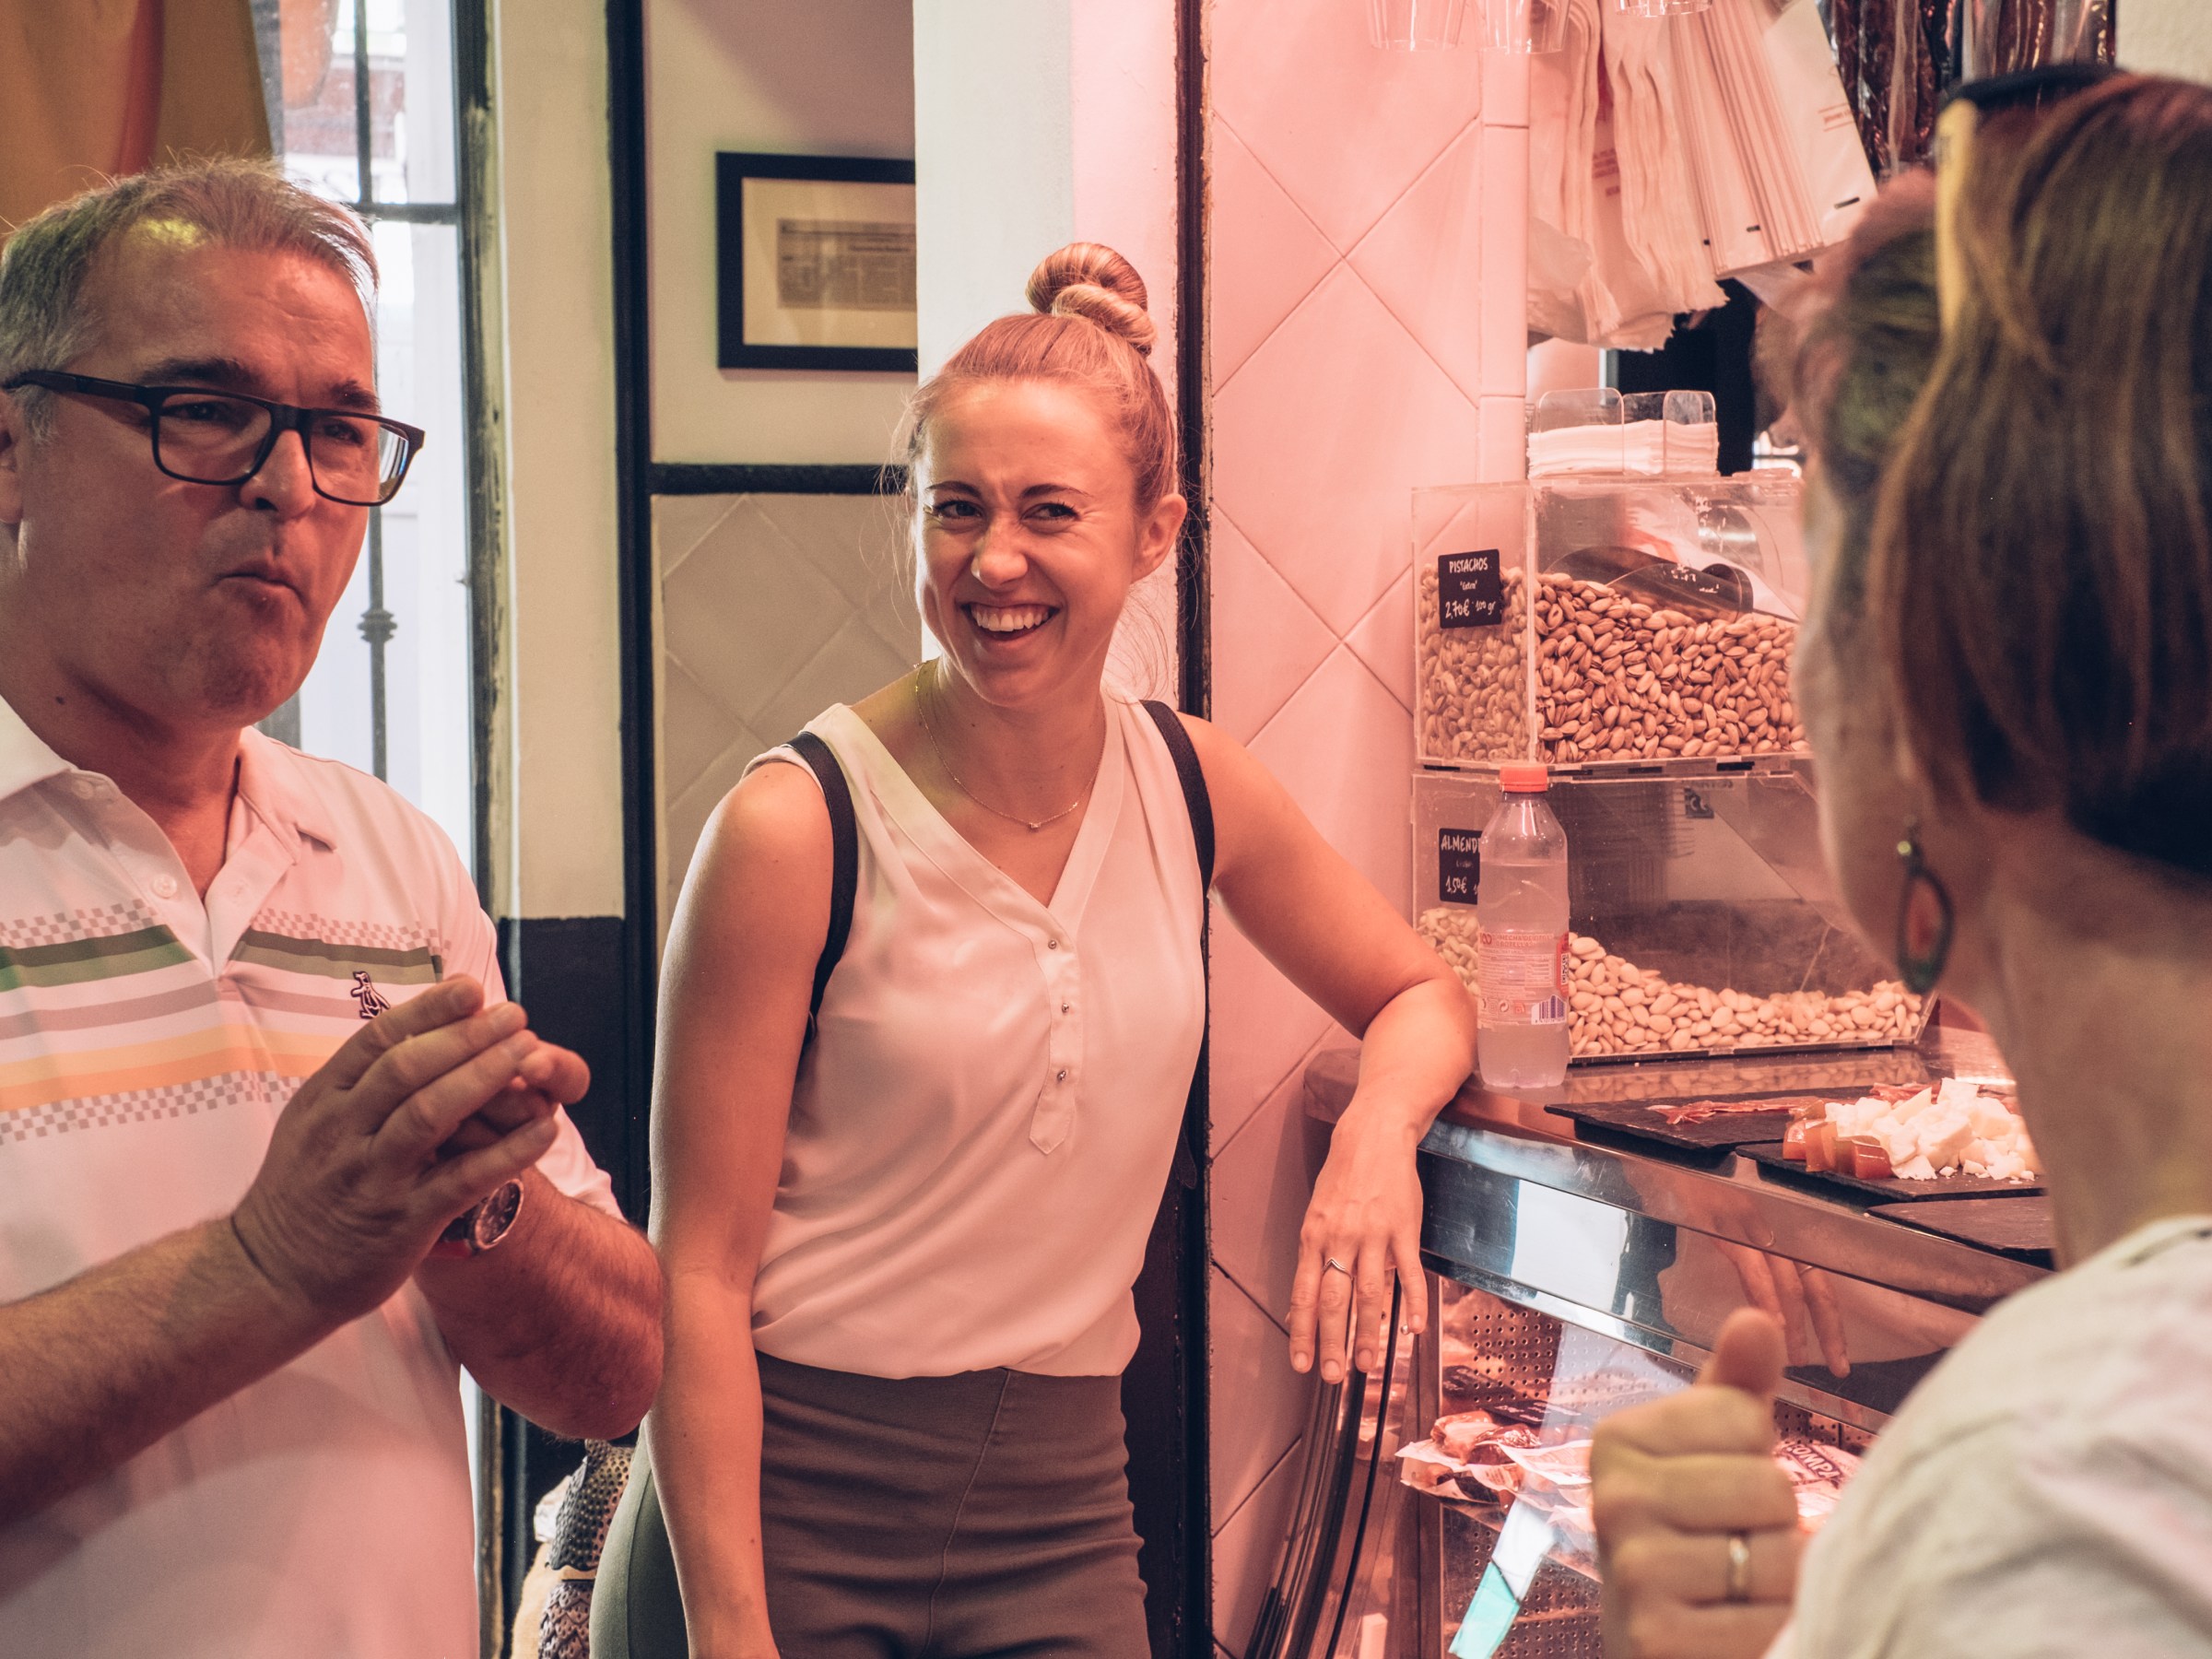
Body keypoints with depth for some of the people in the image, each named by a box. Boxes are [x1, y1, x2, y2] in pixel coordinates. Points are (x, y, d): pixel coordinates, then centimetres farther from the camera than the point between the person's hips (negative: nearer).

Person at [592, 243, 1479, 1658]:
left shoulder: (1195, 786, 0)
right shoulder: (796, 831, -14)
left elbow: (1419, 996, 15)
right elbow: (700, 1273, -13)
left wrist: (1377, 1133, -7)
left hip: (1064, 1503, 4)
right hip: (783, 1495, -4)